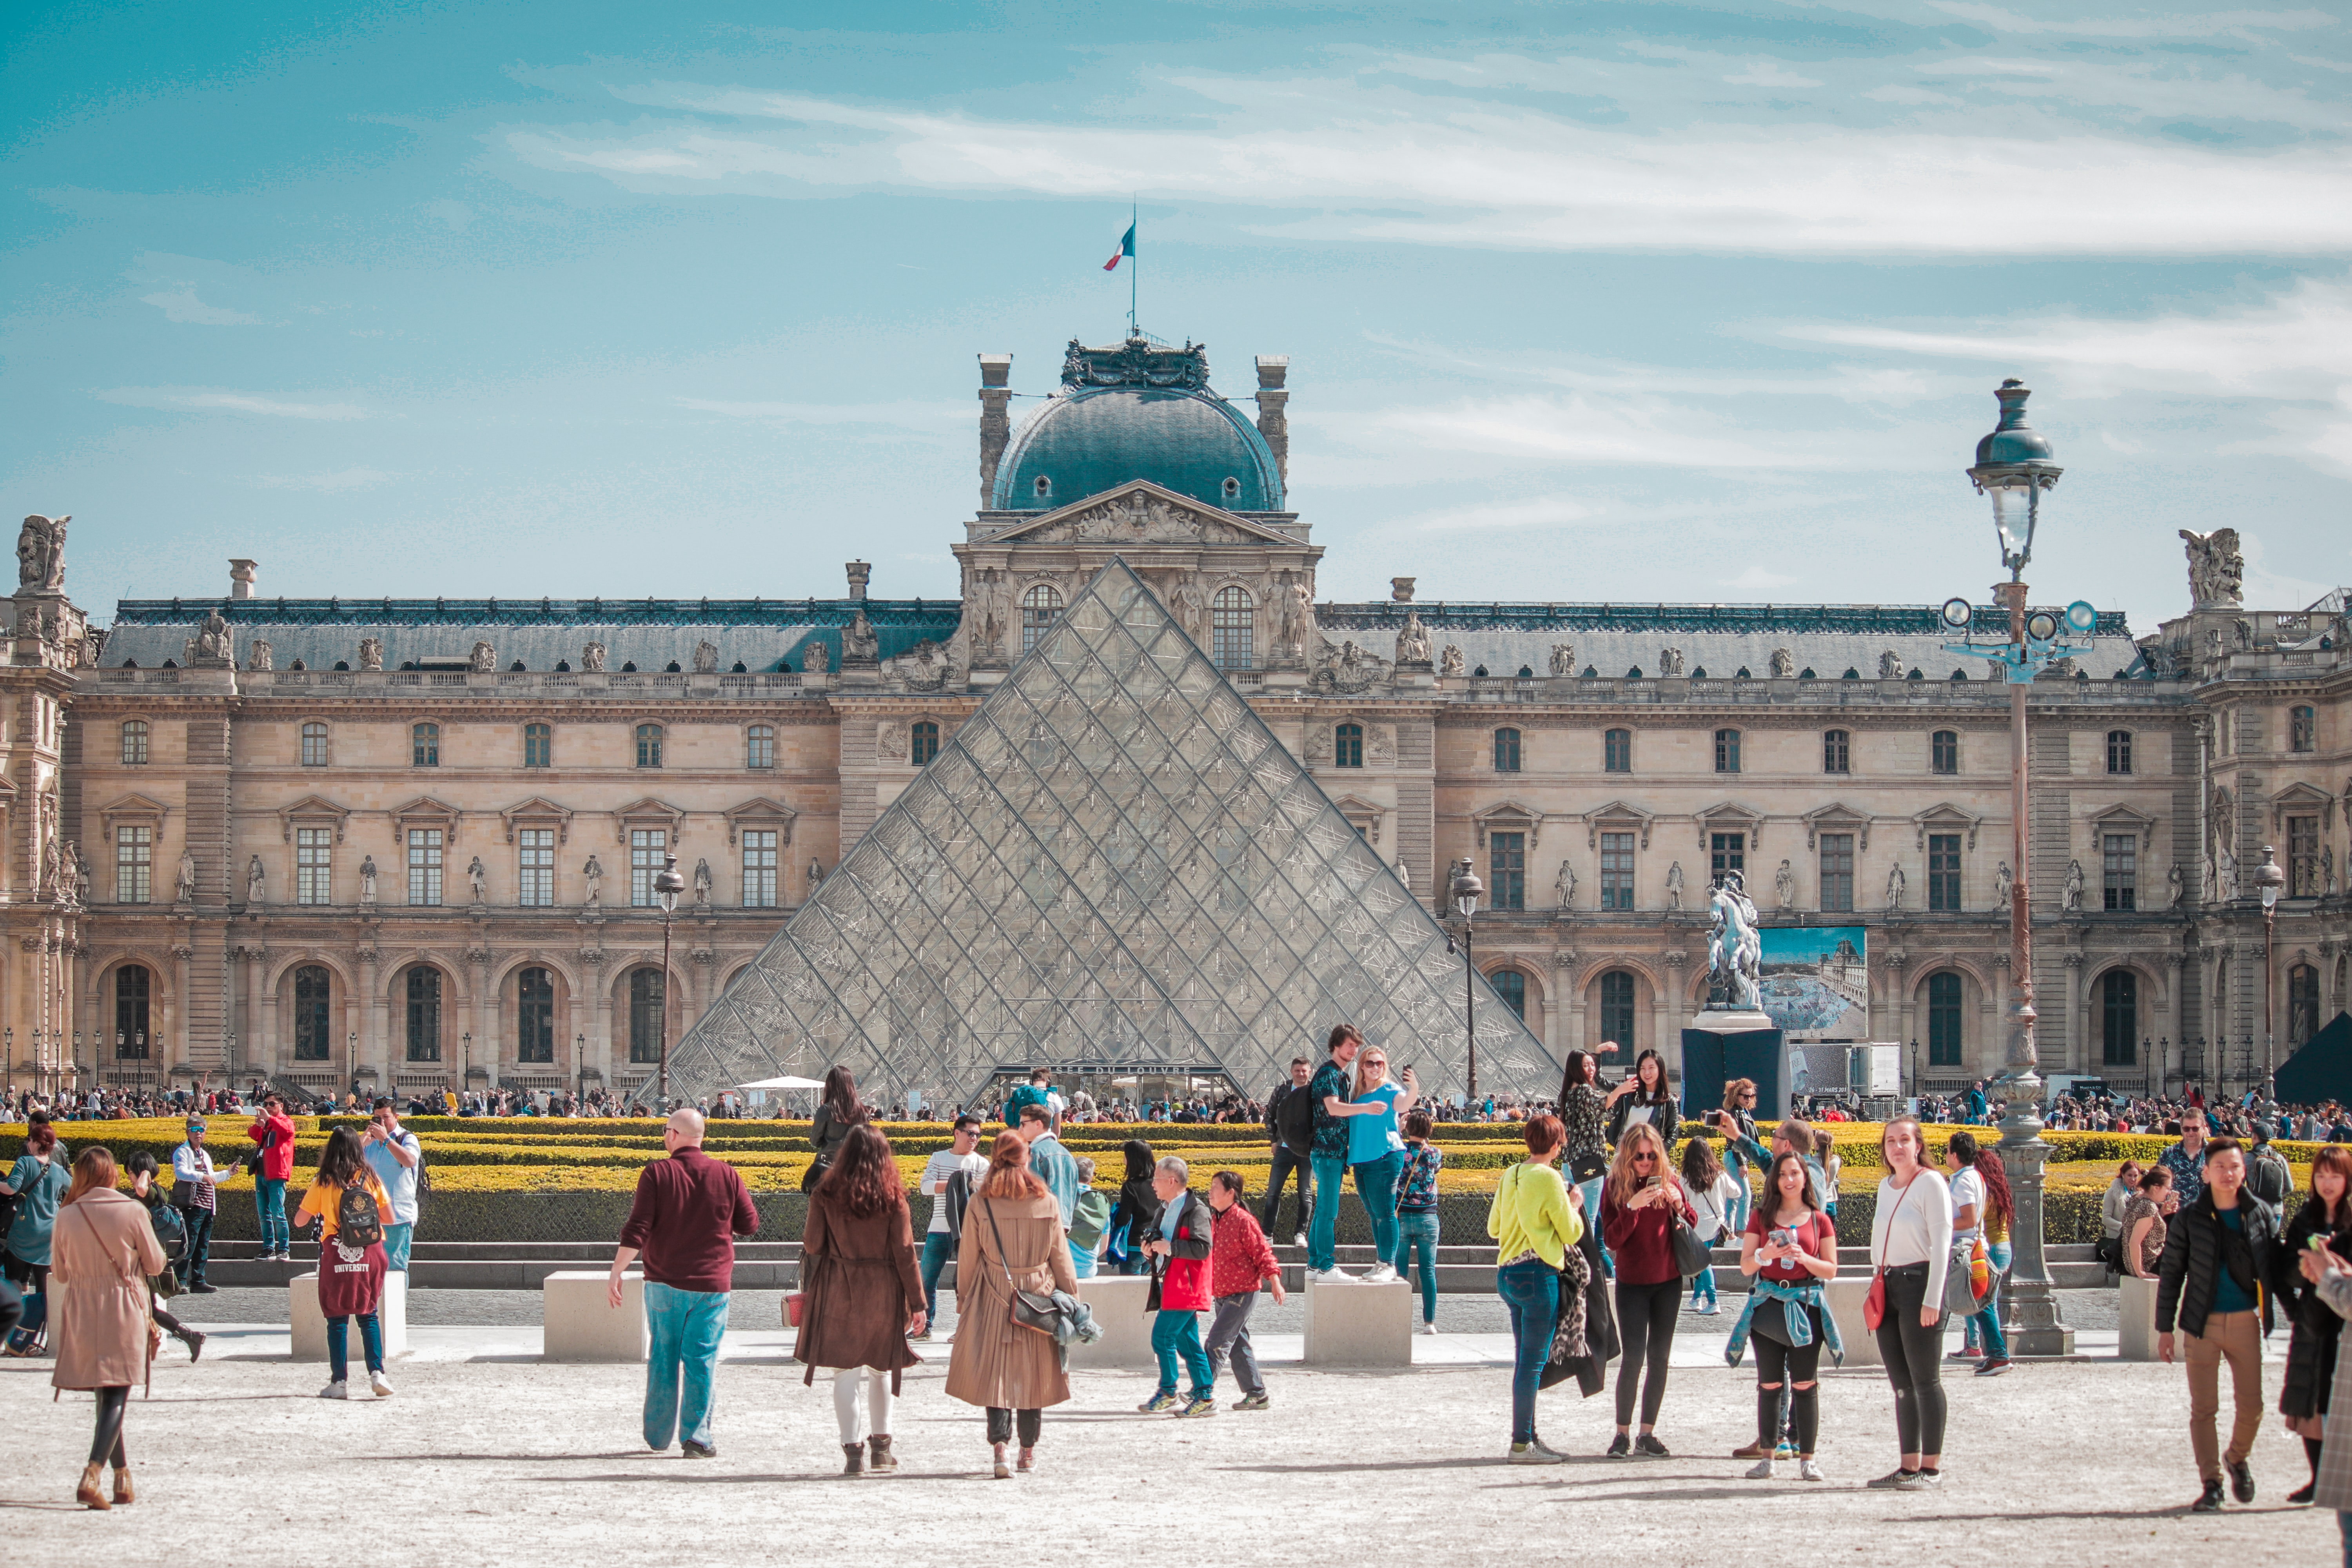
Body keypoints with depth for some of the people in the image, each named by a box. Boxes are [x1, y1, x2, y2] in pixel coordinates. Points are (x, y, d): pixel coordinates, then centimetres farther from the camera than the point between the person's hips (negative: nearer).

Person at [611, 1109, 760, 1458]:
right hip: (712, 1285, 0)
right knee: (701, 1362, 2)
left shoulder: (657, 1174, -6)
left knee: (663, 1360, 12)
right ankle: (696, 1438, -3)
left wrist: (617, 1272, -8)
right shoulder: (726, 1175, -1)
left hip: (665, 1284, 0)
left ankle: (658, 1437, 19)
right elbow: (749, 1224, 7)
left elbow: (637, 1229, -11)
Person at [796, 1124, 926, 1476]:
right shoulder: (892, 1197, -5)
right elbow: (905, 1253, -5)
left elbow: (812, 1245, -2)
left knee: (845, 1373, 1)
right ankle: (881, 1445, 21)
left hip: (838, 1290, -1)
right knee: (881, 1370, 17)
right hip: (883, 1291, 1)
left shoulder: (826, 1194, -5)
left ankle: (853, 1452, -5)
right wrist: (916, 1303, -1)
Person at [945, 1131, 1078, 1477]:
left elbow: (968, 1258, 0)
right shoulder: (1047, 1203, -2)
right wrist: (1071, 1298, 14)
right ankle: (1029, 1449, 20)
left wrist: (963, 1301, 11)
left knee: (996, 1373, 1)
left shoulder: (980, 1204, -6)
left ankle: (1000, 1444, -16)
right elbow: (1060, 1257, 5)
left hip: (993, 1300, -1)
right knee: (1033, 1373, 12)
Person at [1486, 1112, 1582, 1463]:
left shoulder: (1510, 1176, 10)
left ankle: (1529, 1438, 19)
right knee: (1533, 1361, -5)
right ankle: (1522, 1444, -5)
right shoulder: (1548, 1179, -12)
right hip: (1538, 1274, -8)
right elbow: (1571, 1232, -8)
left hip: (1508, 1273, 8)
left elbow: (1493, 1227, 18)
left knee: (1526, 1360, 15)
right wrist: (1575, 1205, 10)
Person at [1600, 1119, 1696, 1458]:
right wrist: (1633, 1207, -24)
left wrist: (1679, 1203, -12)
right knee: (1633, 1358, -9)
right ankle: (1623, 1434, -1)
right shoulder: (1615, 1188, -6)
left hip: (1668, 1281, 3)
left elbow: (1692, 1226, 8)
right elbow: (1611, 1241, -12)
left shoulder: (1668, 1182, 2)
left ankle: (1648, 1434, 10)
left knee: (1659, 1358, 4)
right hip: (1632, 1283, -3)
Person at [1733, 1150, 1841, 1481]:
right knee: (1770, 1385, 2)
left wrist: (1804, 1258, -13)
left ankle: (1807, 1459, 1)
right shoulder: (1761, 1218, 8)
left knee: (1805, 1385, -3)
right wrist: (1764, 1255, -14)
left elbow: (1831, 1270, 5)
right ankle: (1767, 1457, 6)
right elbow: (1745, 1267, 6)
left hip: (1806, 1304, -1)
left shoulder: (1820, 1221, 6)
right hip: (1769, 1302, 1)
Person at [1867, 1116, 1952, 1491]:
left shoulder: (1931, 1183, -7)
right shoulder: (1886, 1186, 15)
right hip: (1888, 1287, 8)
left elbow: (1941, 1242, -12)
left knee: (1925, 1379, -4)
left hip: (1919, 1281, -8)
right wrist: (1876, 1287, 15)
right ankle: (1909, 1465, 13)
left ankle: (1932, 1468, 0)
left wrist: (1932, 1300, -17)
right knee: (1901, 1382, 9)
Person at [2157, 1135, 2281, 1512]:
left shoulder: (2261, 1215, 2)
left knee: (2252, 1404, 3)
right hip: (2203, 1323, -1)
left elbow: (2275, 1267, 10)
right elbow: (2171, 1275, 2)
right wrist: (2165, 1329, 0)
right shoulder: (2190, 1218, -3)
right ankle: (2211, 1485, 7)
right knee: (2204, 1408, -1)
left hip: (2246, 1322, 1)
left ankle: (2238, 1458, 32)